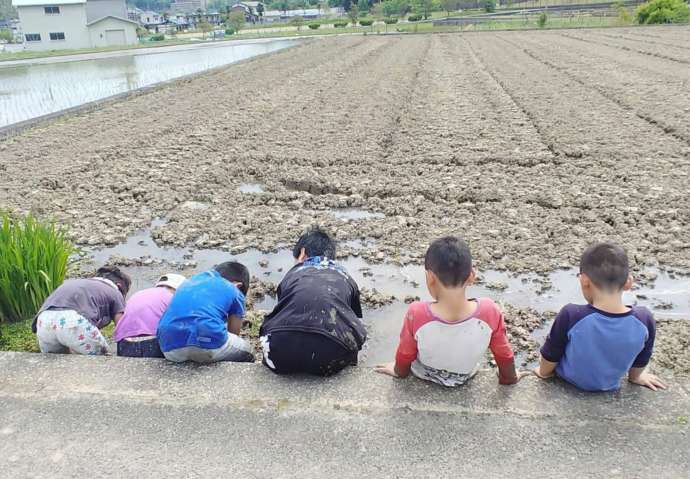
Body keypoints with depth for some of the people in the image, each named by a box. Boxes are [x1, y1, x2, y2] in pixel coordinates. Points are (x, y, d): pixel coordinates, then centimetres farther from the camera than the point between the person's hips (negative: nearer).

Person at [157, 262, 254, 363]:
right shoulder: (235, 293, 19)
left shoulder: (189, 282, 30)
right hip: (209, 346, -4)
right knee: (245, 348, 26)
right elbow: (234, 334, 26)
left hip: (171, 348, 4)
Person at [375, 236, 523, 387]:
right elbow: (504, 355, -15)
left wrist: (399, 371, 5)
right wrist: (509, 378, 7)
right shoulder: (490, 311, -33)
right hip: (467, 376, 1)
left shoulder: (416, 313, -37)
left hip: (424, 375, -1)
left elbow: (404, 356, -18)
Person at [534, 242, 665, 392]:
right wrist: (635, 376, 16)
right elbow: (641, 361, -6)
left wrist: (543, 372, 4)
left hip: (570, 380, -2)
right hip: (609, 385, 2)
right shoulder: (644, 320, -28)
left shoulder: (571, 316, -36)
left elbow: (550, 356, -18)